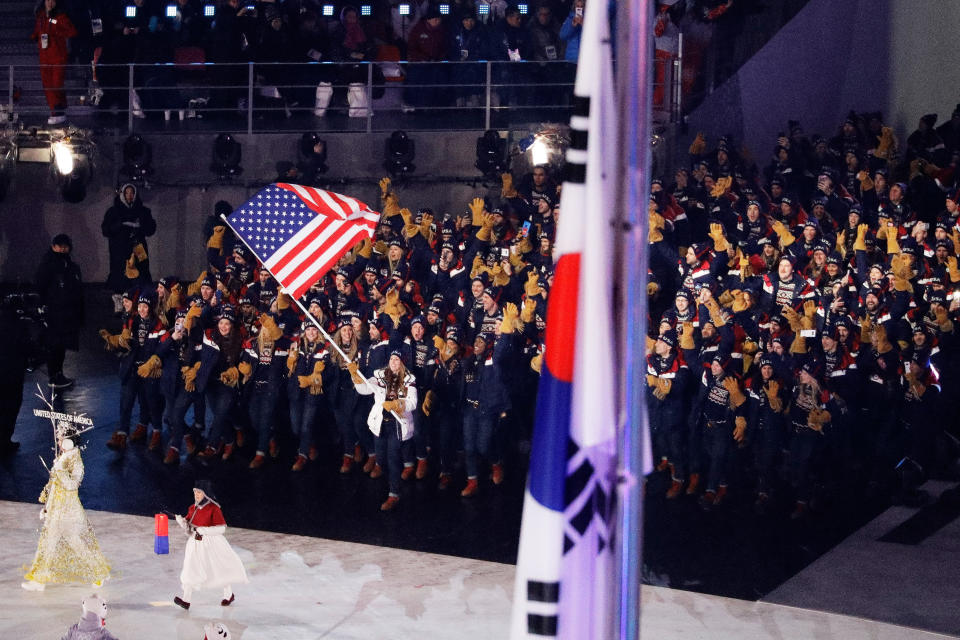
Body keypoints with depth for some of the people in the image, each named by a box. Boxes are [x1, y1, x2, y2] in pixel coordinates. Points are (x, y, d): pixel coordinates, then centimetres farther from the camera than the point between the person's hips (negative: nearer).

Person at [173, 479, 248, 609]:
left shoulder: (214, 508, -13)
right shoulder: (193, 508, 5)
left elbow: (222, 528, -16)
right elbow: (188, 527, 9)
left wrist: (204, 530, -22)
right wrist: (181, 521, -12)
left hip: (212, 544, -5)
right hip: (195, 543, 5)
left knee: (221, 569, 8)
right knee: (190, 570, -4)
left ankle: (229, 595, 29)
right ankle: (186, 600, -5)